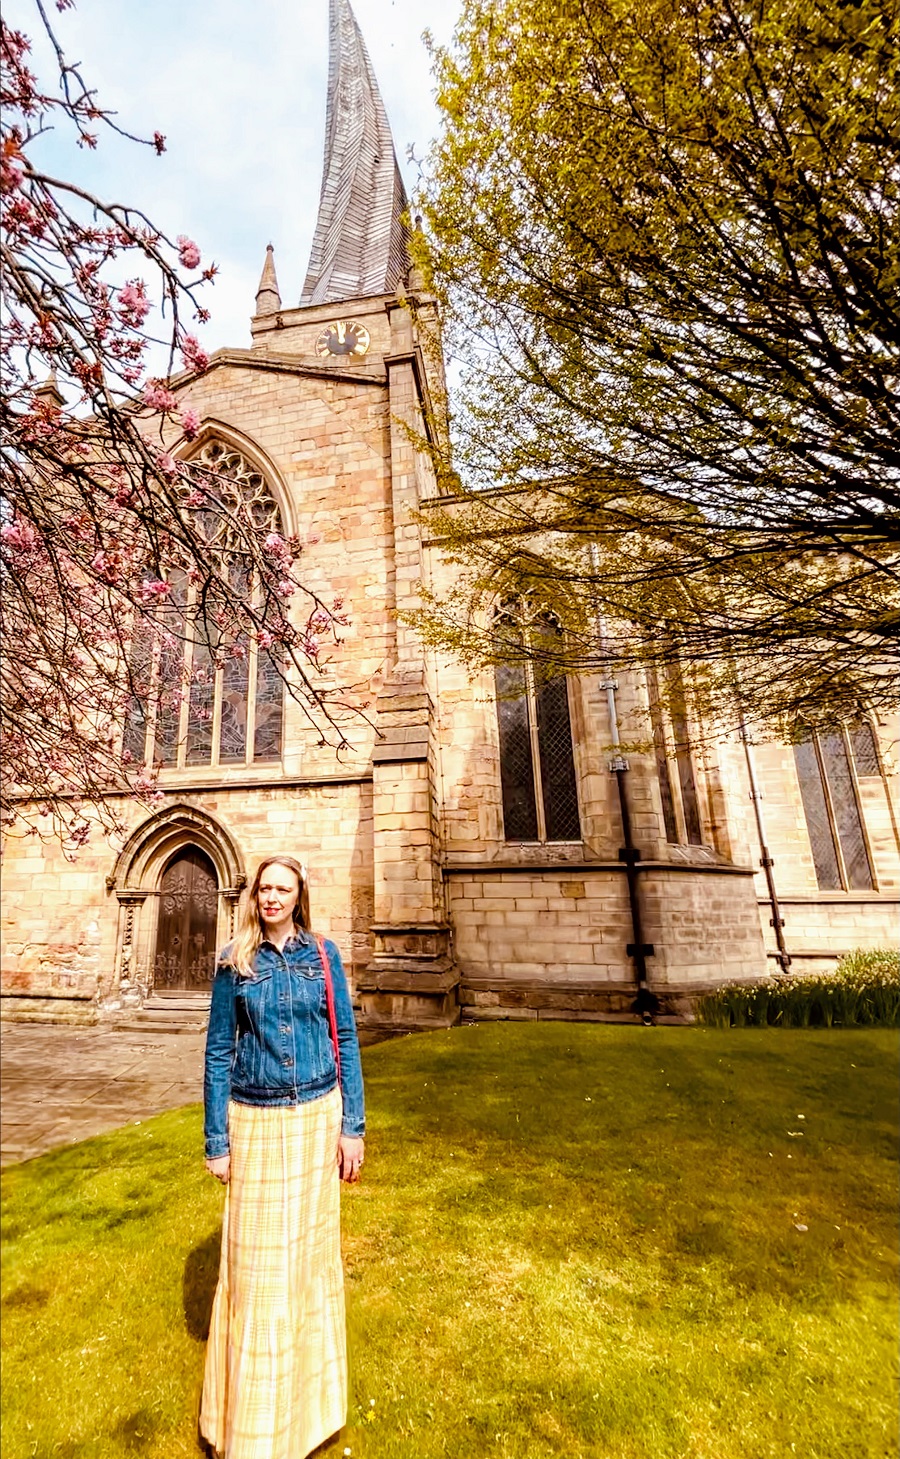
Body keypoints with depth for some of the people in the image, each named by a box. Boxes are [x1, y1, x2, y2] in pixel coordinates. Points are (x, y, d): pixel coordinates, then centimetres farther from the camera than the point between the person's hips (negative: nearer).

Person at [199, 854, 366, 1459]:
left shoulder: (322, 955, -4)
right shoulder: (234, 962, -4)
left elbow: (345, 1040, -1)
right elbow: (219, 1051, 0)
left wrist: (352, 1126, -2)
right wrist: (218, 1141, 0)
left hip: (318, 1115, 1)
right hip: (256, 1120, -1)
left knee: (311, 1248, 13)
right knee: (257, 1259, 6)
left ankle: (309, 1397, 39)